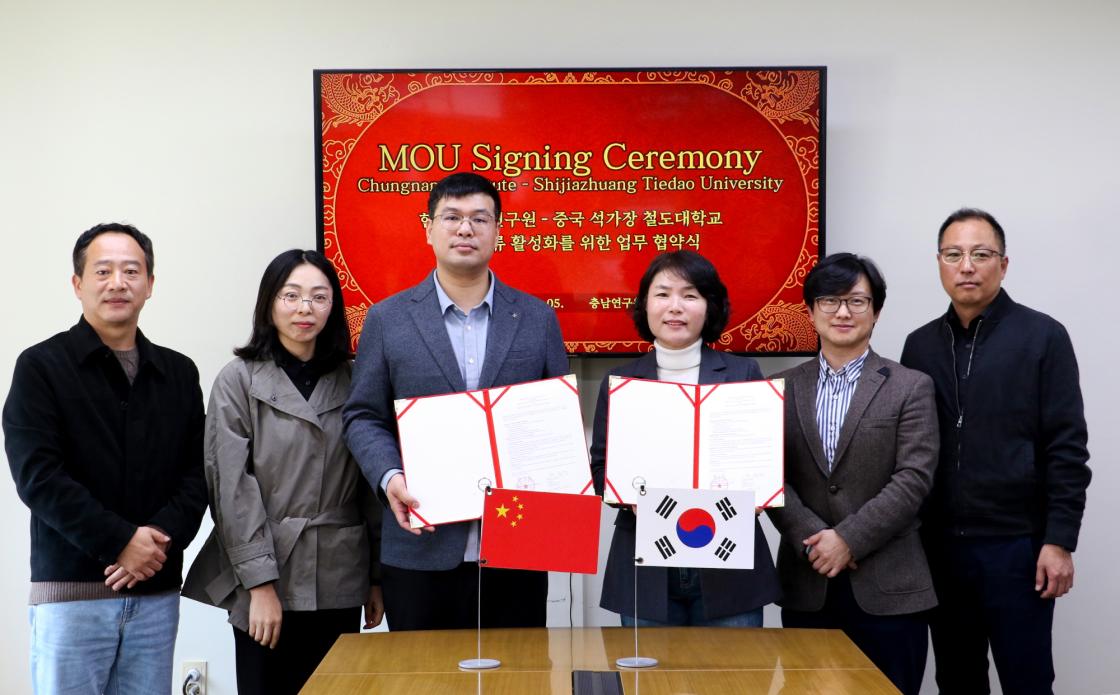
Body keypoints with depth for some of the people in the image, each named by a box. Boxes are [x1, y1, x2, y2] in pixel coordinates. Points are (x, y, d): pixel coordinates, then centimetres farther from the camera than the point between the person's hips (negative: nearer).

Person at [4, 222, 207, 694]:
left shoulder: (179, 373, 12)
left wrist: (163, 537, -11)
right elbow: (38, 476, -10)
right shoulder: (41, 366, 0)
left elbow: (198, 472, 7)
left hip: (157, 592, 4)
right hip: (71, 590, -3)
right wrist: (120, 541, -15)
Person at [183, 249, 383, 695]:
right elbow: (233, 488, -6)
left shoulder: (351, 381, 9)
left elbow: (368, 484, 9)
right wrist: (261, 584, -12)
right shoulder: (238, 381, 0)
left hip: (339, 586, 3)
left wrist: (377, 576, 6)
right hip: (267, 581, -3)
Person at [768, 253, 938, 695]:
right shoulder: (783, 389, 9)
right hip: (807, 584, 2)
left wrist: (848, 539, -14)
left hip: (887, 588, -2)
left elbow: (913, 479, -7)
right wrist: (812, 539, -12)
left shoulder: (910, 388, 1)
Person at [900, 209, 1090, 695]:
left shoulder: (1043, 337, -4)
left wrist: (1059, 541, -11)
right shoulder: (920, 345, 8)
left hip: (1017, 545, -4)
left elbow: (1067, 448, -7)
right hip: (938, 544, 4)